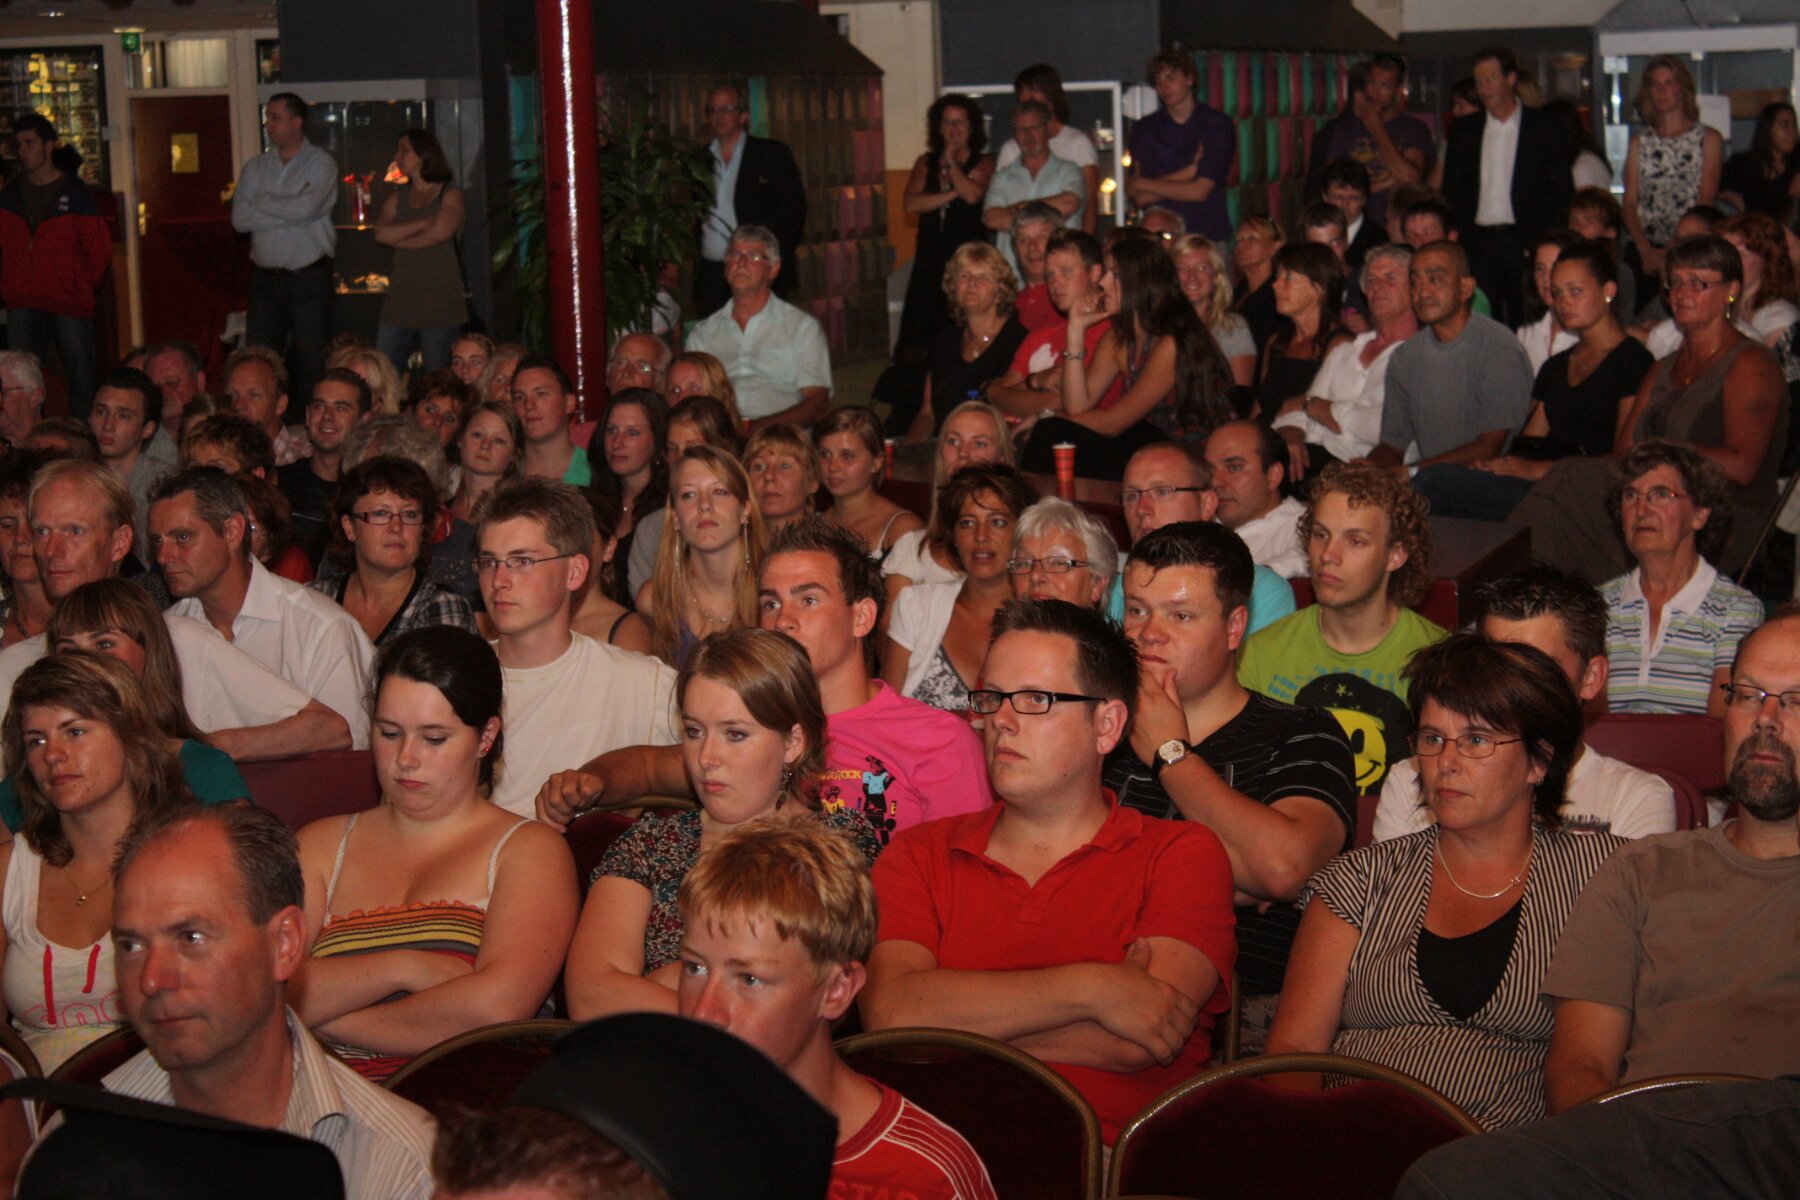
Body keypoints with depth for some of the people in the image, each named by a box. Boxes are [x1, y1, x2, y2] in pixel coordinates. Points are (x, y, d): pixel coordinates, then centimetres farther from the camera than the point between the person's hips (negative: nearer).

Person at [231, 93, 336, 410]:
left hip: (308, 275, -4)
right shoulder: (255, 167, 13)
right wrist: (286, 211, -9)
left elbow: (304, 209, -17)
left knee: (309, 359, -3)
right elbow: (239, 218, 0)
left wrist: (261, 201, -2)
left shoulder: (320, 163, 0)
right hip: (264, 274, 4)